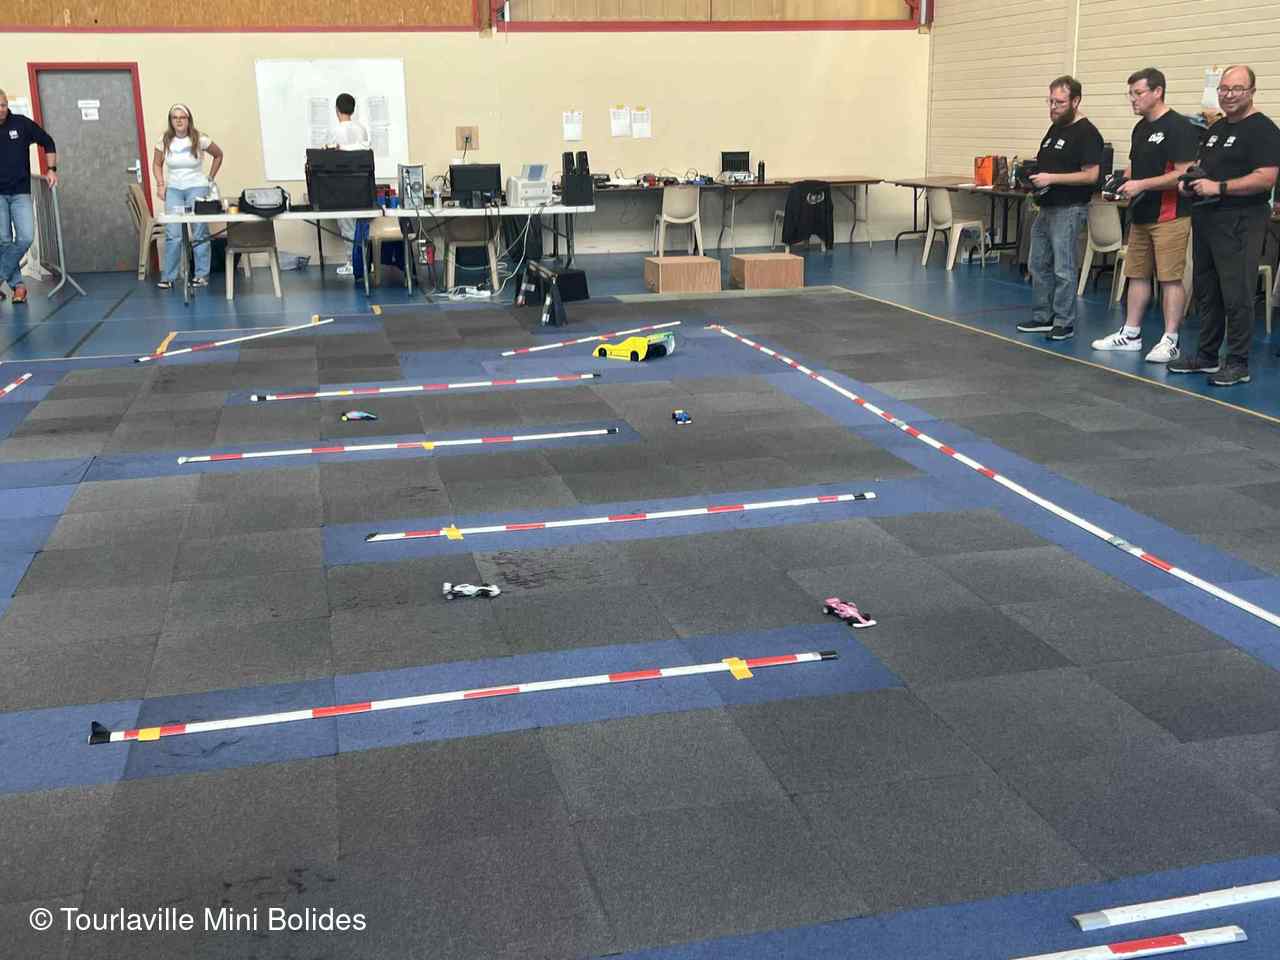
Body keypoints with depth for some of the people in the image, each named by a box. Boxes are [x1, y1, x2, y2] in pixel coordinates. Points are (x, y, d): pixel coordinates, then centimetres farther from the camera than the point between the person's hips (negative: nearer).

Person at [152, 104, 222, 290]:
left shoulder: (199, 140, -7)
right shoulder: (164, 141, -2)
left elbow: (218, 155, 8)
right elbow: (157, 164, 12)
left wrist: (211, 178, 5)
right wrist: (160, 185, 0)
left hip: (197, 188, -2)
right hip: (173, 189, 2)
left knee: (199, 234, 1)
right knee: (172, 235, -3)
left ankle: (202, 275, 8)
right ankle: (168, 277, 3)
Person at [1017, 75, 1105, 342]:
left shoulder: (1086, 133, -12)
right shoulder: (1055, 128, 15)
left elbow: (1091, 175, -18)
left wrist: (1052, 178, -22)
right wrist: (1031, 172, 5)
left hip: (1069, 210, -9)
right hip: (1046, 207, 9)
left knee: (1064, 270, -5)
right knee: (1039, 265, 12)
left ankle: (1064, 323, 2)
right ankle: (1042, 317, 21)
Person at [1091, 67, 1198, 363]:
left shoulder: (1179, 127, -12)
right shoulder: (1140, 128, 15)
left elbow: (1183, 174, -18)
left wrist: (1142, 184, -21)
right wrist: (1121, 182, 5)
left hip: (1169, 217, -9)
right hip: (1141, 215, 9)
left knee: (1170, 278, -7)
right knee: (1137, 274, 13)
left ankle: (1170, 341, -4)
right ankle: (1130, 334, 21)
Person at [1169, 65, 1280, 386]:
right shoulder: (1216, 128, 17)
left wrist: (1219, 187, -21)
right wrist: (1190, 183, 6)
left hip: (1239, 223, -9)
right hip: (1206, 220, 9)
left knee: (1236, 295, -6)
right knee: (1205, 291, 14)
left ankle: (1238, 364, 0)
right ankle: (1206, 356, 24)